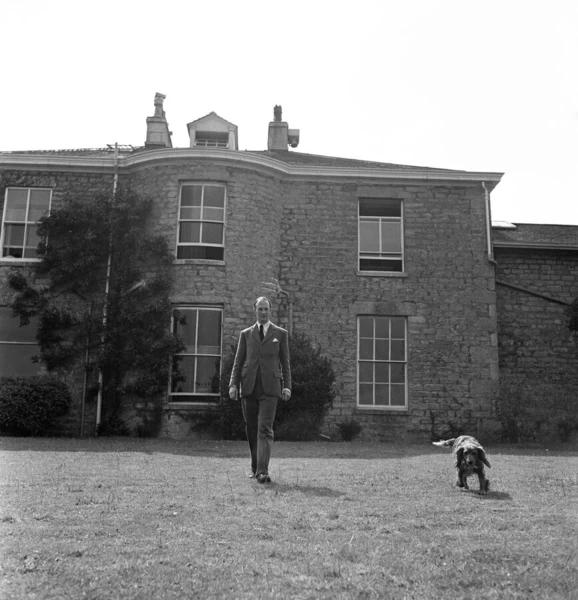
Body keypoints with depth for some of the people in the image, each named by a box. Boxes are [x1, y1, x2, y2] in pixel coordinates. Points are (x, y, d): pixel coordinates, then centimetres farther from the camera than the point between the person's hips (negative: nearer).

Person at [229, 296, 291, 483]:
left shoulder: (280, 333, 9)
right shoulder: (245, 334, 13)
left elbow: (285, 362, 8)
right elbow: (238, 361, 9)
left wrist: (287, 386, -2)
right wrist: (233, 384, -3)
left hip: (269, 388, -2)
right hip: (248, 387, 2)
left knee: (265, 429, -13)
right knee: (252, 430, 8)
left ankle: (262, 471, -17)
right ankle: (255, 467, 22)